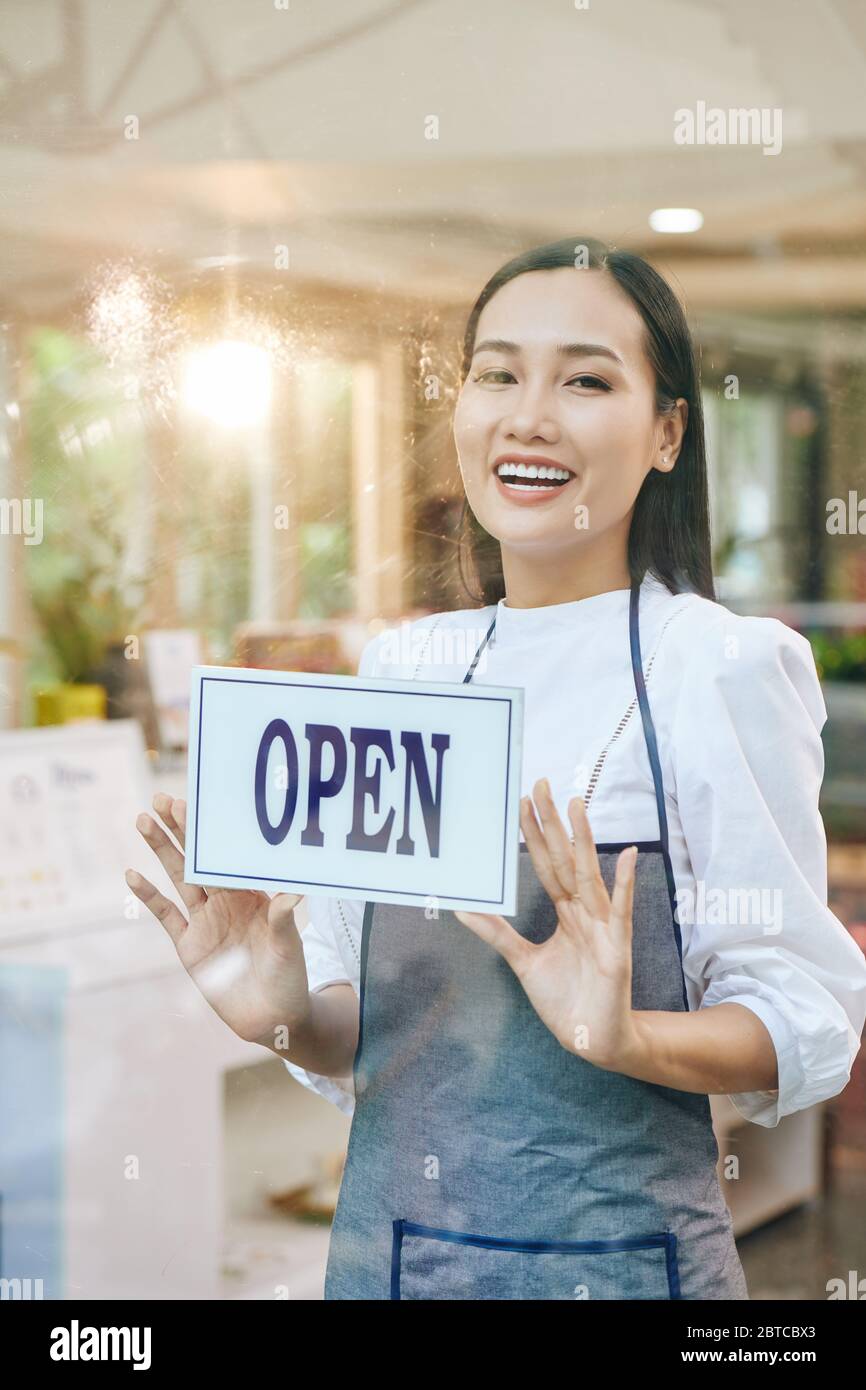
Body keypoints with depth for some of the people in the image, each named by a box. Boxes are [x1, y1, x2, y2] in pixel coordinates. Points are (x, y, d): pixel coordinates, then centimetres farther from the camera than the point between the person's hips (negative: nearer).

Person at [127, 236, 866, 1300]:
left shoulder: (720, 666, -11)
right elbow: (364, 1033, 9)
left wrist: (624, 1034, -27)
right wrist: (285, 1018, -10)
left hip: (609, 1256, -4)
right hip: (382, 1242, 5)